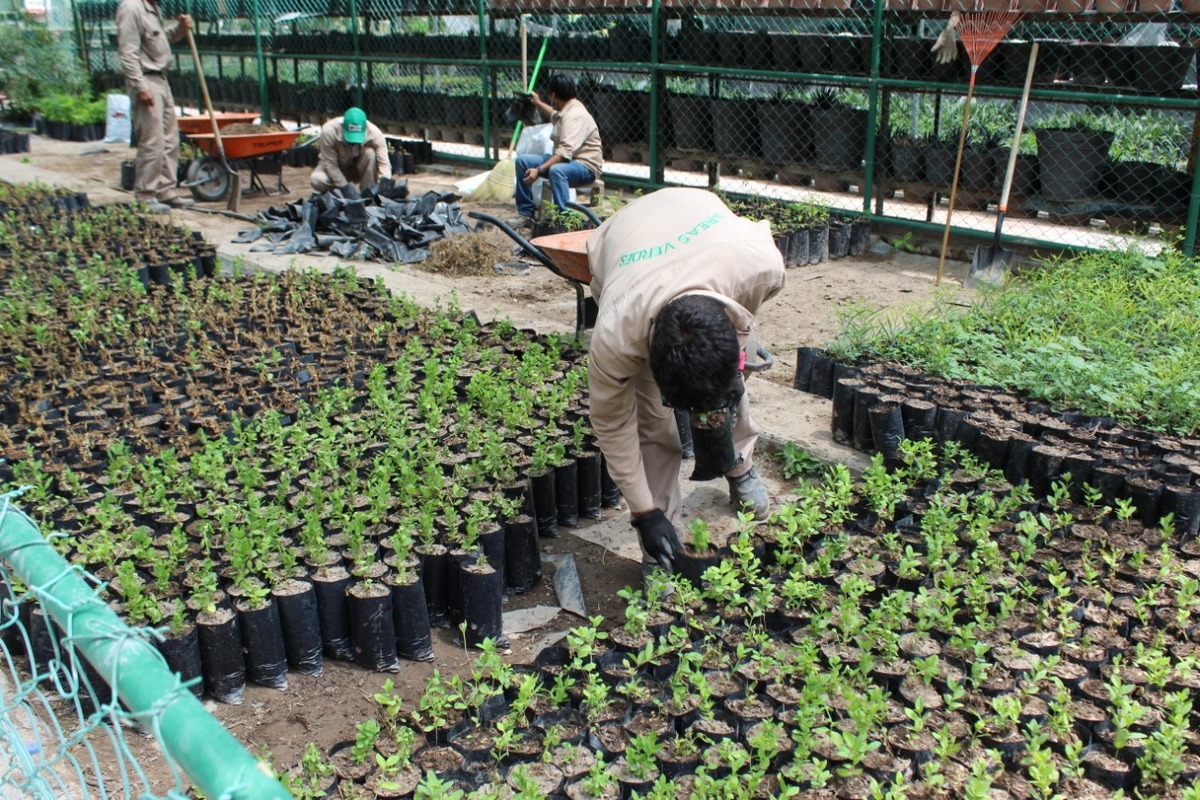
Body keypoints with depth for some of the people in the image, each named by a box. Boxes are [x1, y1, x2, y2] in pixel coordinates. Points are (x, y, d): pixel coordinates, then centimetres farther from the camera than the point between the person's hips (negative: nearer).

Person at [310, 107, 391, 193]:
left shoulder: (375, 133, -29)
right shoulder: (329, 130, -31)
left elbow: (384, 163, -32)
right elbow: (330, 164, -25)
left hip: (360, 169, 0)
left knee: (370, 153, -32)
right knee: (317, 179, -31)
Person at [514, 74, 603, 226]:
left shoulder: (575, 116, -22)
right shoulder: (566, 110, 10)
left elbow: (565, 152, -33)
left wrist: (539, 170, -36)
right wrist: (538, 103, 49)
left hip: (586, 166, -10)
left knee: (556, 170, -42)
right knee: (522, 160, 0)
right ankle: (526, 213, 3)